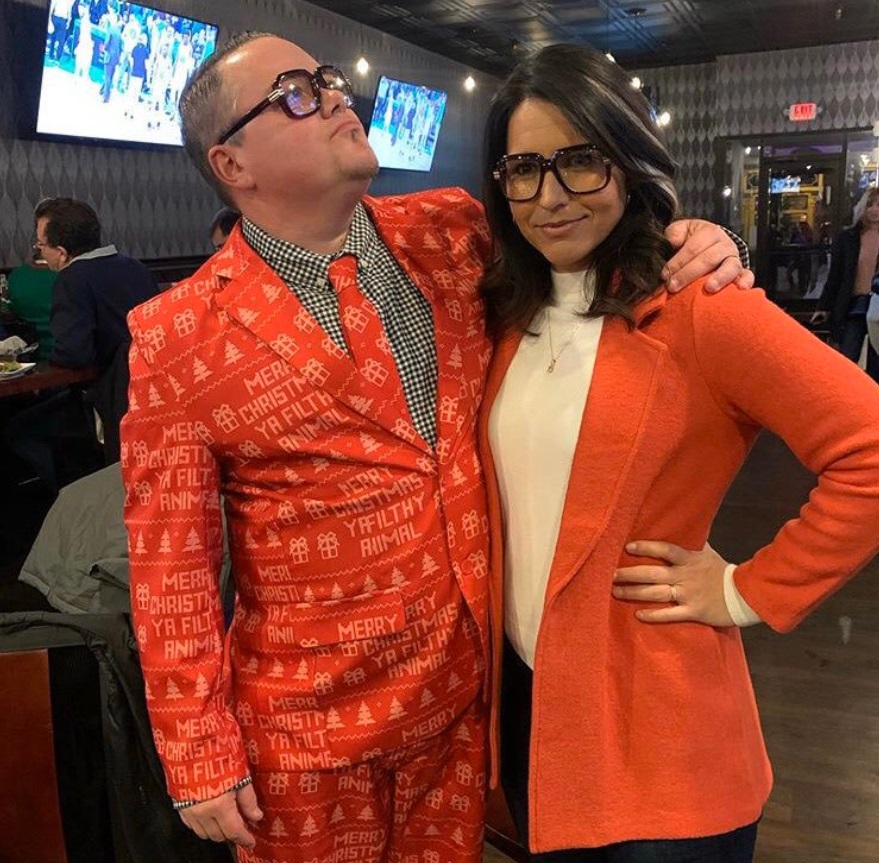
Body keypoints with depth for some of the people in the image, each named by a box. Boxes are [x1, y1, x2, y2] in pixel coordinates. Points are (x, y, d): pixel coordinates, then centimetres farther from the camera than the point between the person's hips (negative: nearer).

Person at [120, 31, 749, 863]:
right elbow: (169, 564, -11)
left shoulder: (453, 232, -3)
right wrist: (200, 756, -7)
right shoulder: (177, 335, -14)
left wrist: (685, 241, -8)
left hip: (470, 682, 4)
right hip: (309, 725, -3)